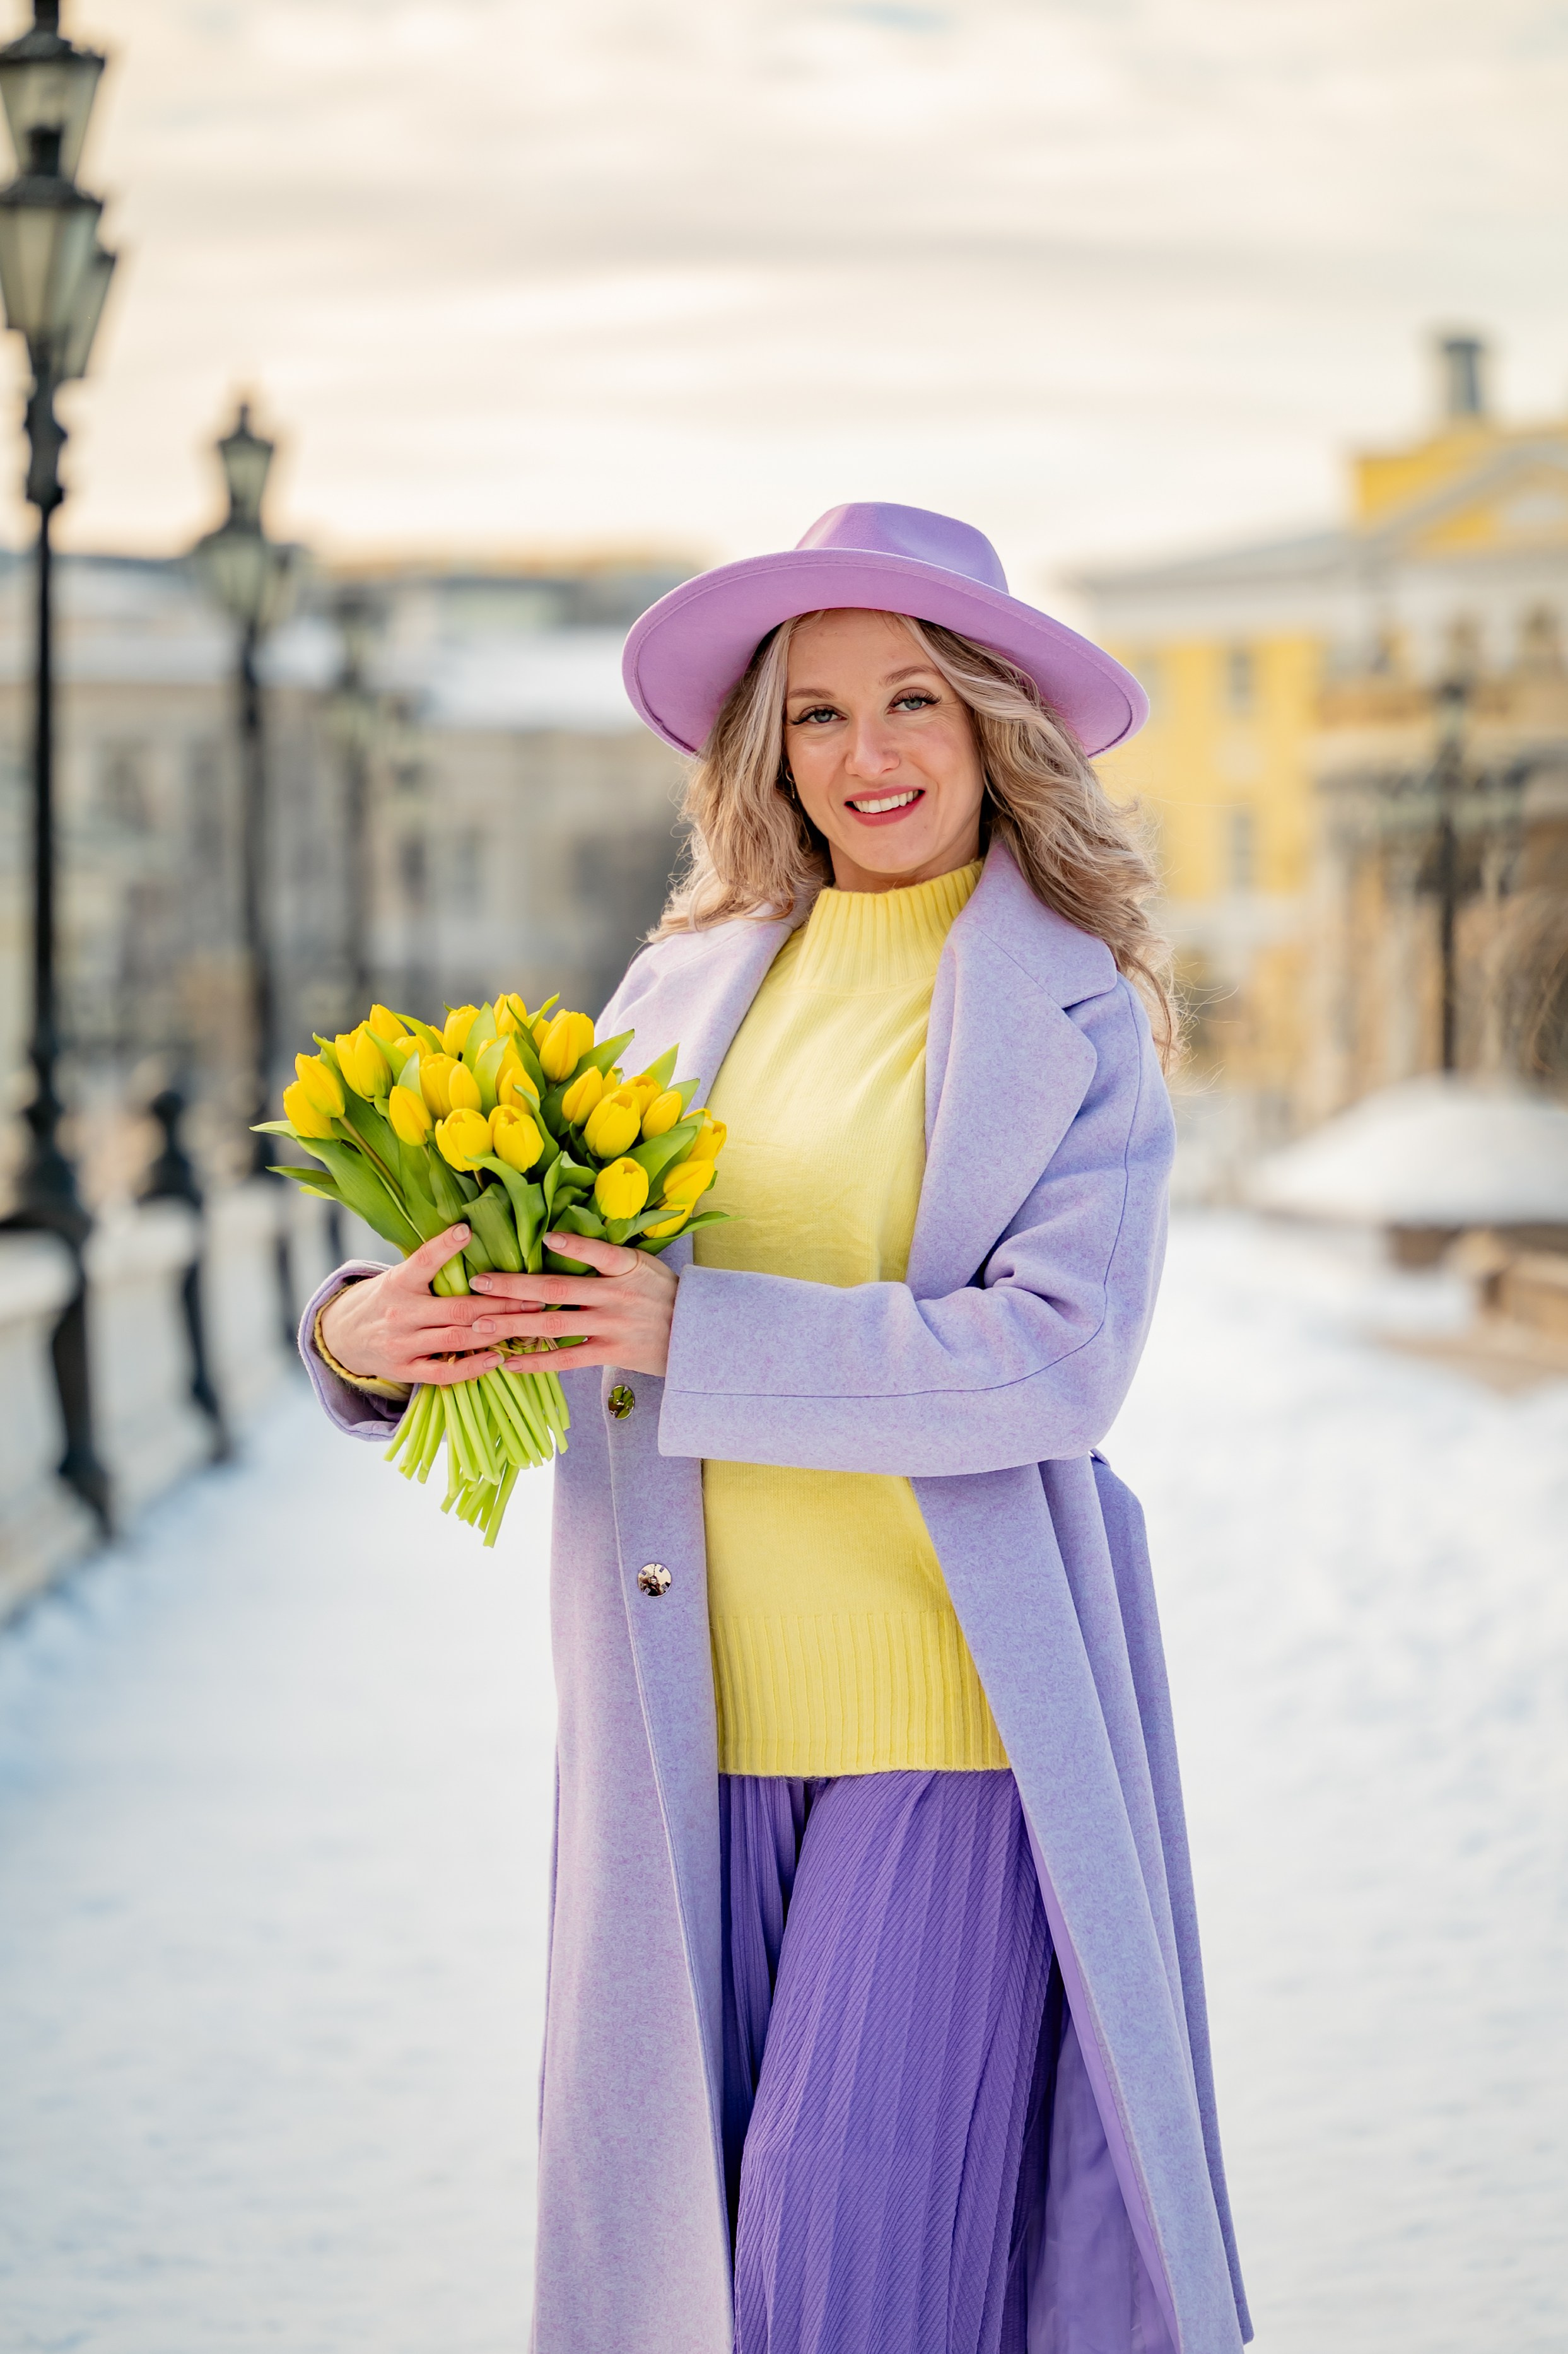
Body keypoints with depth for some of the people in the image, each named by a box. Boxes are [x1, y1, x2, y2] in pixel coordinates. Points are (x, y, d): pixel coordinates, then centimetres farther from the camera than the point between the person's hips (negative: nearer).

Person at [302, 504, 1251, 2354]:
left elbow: (1057, 1358, -13)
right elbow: (551, 1279, 12)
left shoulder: (1072, 1017, 0)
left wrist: (695, 1336, -21)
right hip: (699, 1718, 4)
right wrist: (371, 1333, -12)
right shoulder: (694, 981, 12)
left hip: (949, 1715, -4)